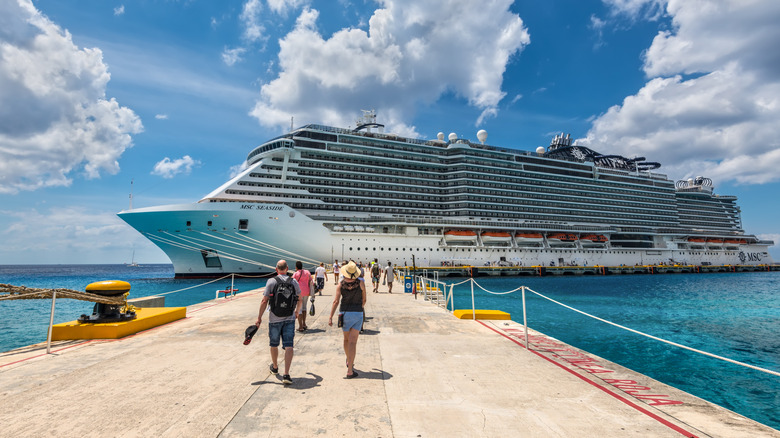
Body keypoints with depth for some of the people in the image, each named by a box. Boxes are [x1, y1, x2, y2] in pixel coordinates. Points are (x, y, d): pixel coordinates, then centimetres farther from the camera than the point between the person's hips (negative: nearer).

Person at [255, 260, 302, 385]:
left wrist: (259, 317, 1)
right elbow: (299, 300, 11)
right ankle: (286, 374, -8)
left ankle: (275, 367, 39)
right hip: (289, 319, 1)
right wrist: (297, 311, 29)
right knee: (288, 346, 0)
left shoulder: (271, 282, -9)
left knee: (274, 345, 19)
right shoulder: (294, 282, 0)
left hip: (274, 319, -1)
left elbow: (264, 301, -9)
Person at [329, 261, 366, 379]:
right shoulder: (361, 283, -6)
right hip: (358, 314, -2)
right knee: (353, 342, -3)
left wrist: (330, 317, -9)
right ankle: (350, 370, -7)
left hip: (344, 313, 2)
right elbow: (364, 300, 4)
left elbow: (336, 301, -11)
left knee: (346, 339, 22)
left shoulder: (341, 284, -5)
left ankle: (349, 362, 44)